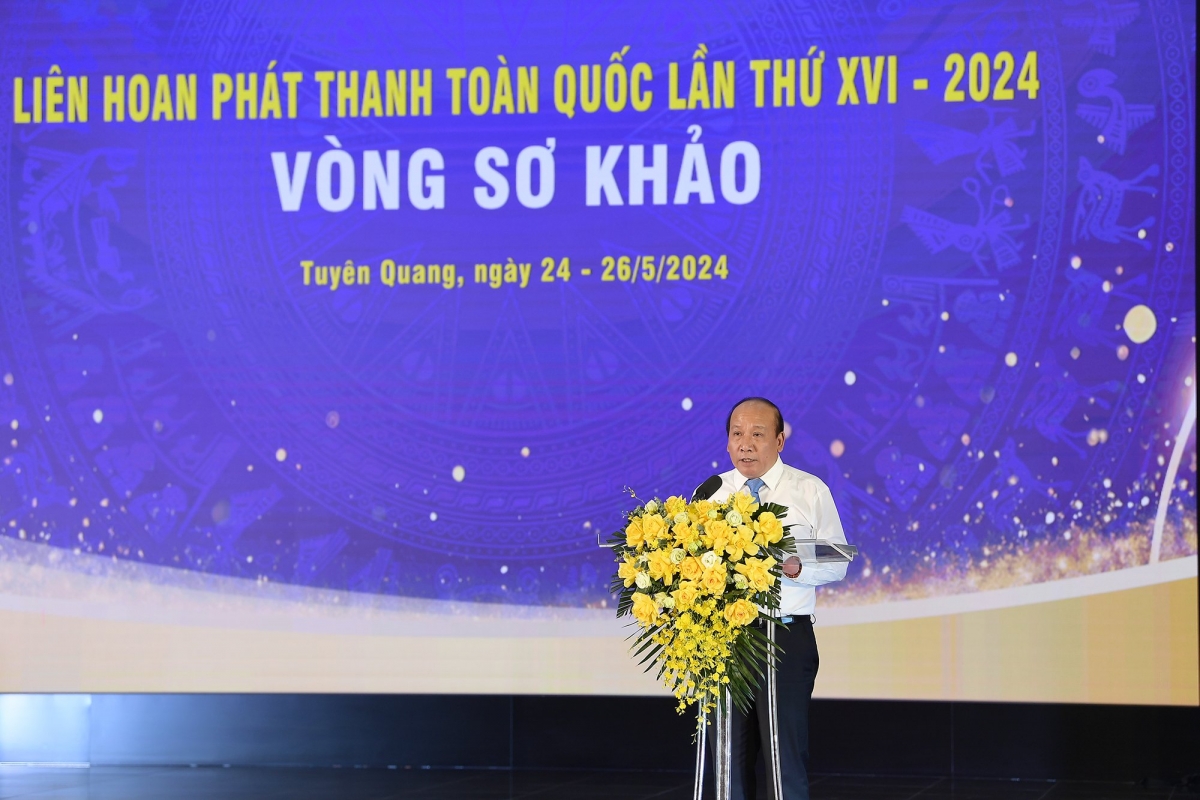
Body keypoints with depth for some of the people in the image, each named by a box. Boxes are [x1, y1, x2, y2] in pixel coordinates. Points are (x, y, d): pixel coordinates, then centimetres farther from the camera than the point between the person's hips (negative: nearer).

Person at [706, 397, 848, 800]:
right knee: (731, 756, 6)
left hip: (788, 635, -2)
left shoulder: (811, 491, 4)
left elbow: (836, 564, 3)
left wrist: (797, 568, -16)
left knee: (786, 754, -6)